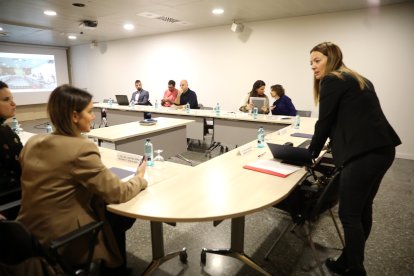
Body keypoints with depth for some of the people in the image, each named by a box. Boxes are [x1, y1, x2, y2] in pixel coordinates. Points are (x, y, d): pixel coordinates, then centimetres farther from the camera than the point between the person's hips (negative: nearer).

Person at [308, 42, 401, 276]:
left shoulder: (331, 80, -4)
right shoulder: (358, 79, 23)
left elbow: (325, 122, -4)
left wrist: (311, 152, 8)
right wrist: (330, 143, 30)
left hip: (364, 153, -10)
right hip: (382, 149, 10)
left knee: (349, 214, 1)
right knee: (362, 208, 18)